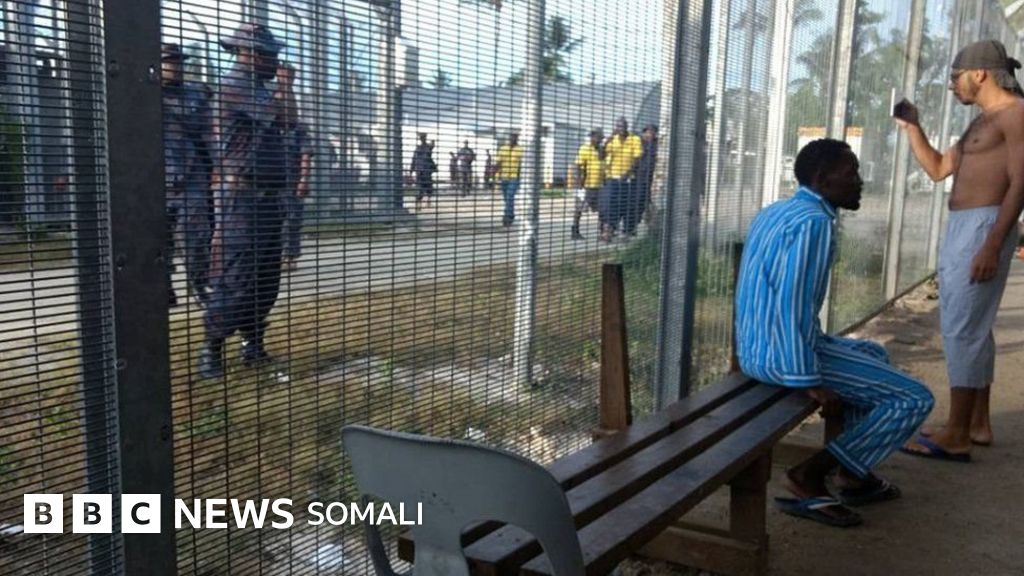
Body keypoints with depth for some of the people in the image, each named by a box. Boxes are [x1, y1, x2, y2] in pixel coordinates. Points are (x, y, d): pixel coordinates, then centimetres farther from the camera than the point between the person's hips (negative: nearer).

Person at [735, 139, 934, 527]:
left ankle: (854, 475, 30)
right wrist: (809, 380, -21)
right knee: (914, 399, -3)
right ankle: (809, 478, -3)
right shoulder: (814, 222, -17)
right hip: (782, 354, -10)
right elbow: (791, 306, -25)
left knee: (873, 354, 30)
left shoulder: (777, 212, 14)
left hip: (756, 347, 10)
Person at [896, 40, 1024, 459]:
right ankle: (976, 423, 22)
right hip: (958, 227, 10)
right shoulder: (980, 122, 21)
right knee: (971, 328, 13)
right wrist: (912, 128, 15)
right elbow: (937, 169, 27)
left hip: (984, 227, -10)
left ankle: (957, 436, -8)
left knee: (962, 329, -11)